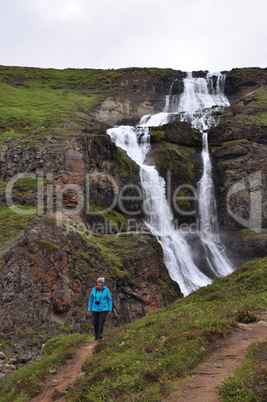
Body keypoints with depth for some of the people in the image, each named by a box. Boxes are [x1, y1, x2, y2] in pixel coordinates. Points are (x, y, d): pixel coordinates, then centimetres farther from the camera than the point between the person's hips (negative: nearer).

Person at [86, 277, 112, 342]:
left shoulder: (106, 290, -11)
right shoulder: (94, 290, -4)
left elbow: (109, 300, -3)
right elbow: (91, 300, 4)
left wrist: (110, 310, -2)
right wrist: (89, 310, 5)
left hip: (103, 309, -3)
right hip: (95, 309, 3)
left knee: (101, 323, -13)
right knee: (95, 323, 8)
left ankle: (99, 337, -7)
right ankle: (96, 335, 31)